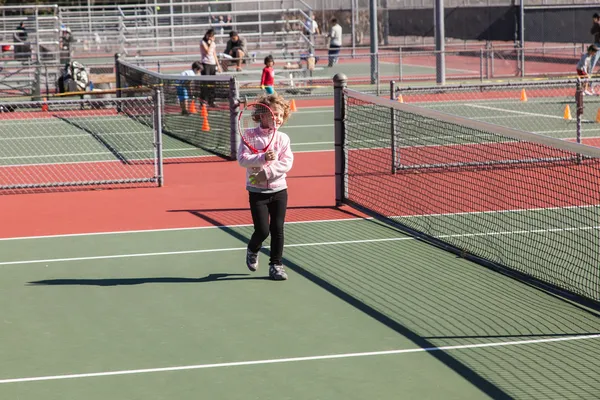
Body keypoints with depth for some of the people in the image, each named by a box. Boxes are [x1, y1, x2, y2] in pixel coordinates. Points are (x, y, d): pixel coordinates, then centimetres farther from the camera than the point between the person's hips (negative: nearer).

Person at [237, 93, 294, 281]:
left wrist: (267, 172, -21)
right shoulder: (250, 135, -7)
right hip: (257, 190, -3)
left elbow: (287, 163, -9)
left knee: (277, 229, 3)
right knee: (263, 230, -5)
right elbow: (242, 159, -16)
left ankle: (276, 265, 15)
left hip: (279, 190, 3)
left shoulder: (283, 138, 0)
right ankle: (252, 251, 28)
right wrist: (263, 158, -30)